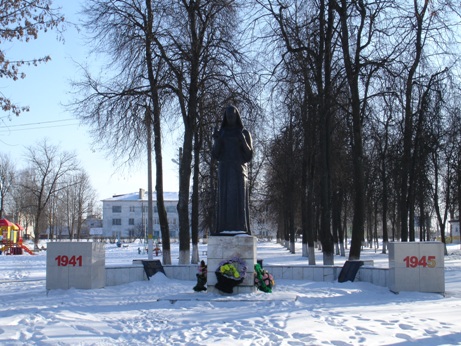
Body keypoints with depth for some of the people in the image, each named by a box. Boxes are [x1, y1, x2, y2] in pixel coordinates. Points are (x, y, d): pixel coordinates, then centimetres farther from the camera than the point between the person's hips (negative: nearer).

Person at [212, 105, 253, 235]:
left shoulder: (245, 133, 7)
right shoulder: (221, 133, 14)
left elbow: (249, 154, 0)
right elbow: (215, 154, 6)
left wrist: (243, 141, -19)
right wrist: (216, 141, -14)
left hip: (239, 169, -2)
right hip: (224, 169, 2)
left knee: (239, 198, -10)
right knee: (225, 198, -4)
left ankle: (240, 228, -9)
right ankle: (225, 229, -3)